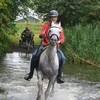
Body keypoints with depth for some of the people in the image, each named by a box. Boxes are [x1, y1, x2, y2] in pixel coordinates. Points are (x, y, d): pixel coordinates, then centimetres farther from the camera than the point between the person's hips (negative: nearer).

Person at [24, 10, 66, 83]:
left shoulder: (60, 28, 7)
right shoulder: (46, 26, 8)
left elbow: (62, 38, 0)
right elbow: (41, 35, -1)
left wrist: (59, 41, -23)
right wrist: (42, 35, -26)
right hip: (45, 45, 1)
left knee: (63, 58, -25)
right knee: (34, 56, -20)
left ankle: (59, 76, -13)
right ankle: (31, 73, -3)